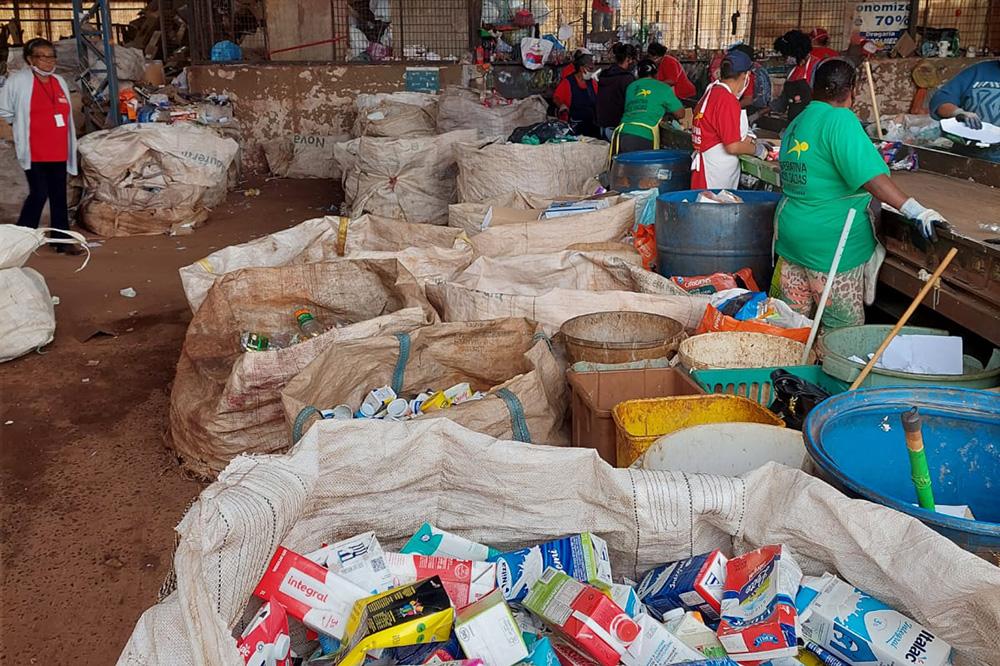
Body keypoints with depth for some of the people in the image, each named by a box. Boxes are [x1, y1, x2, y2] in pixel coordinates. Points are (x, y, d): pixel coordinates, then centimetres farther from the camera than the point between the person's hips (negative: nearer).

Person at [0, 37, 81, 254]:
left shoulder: (59, 81, 12)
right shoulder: (19, 81, -7)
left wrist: (69, 146, 17)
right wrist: (21, 128, 3)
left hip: (58, 152, 6)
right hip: (34, 152, -6)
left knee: (59, 196, 8)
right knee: (39, 194, -8)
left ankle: (62, 240, 15)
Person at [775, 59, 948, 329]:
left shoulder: (795, 124, 11)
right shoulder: (840, 118, -14)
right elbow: (870, 175, -26)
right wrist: (916, 211, -28)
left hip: (790, 231, 8)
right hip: (829, 242, -8)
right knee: (846, 328, 2)